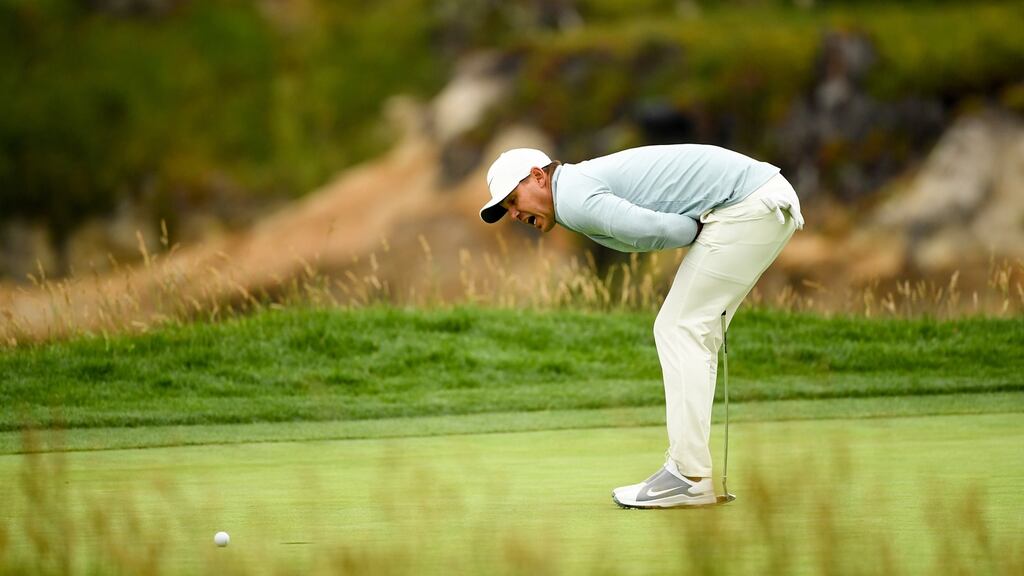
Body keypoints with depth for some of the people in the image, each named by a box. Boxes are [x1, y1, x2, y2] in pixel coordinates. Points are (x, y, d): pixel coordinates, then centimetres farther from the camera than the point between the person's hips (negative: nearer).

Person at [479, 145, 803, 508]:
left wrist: (697, 232, -4)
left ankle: (689, 476, -8)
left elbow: (649, 230, -22)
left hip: (747, 205, -10)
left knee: (680, 330, -6)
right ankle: (688, 463, 12)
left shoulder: (572, 196, -9)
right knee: (687, 332, 13)